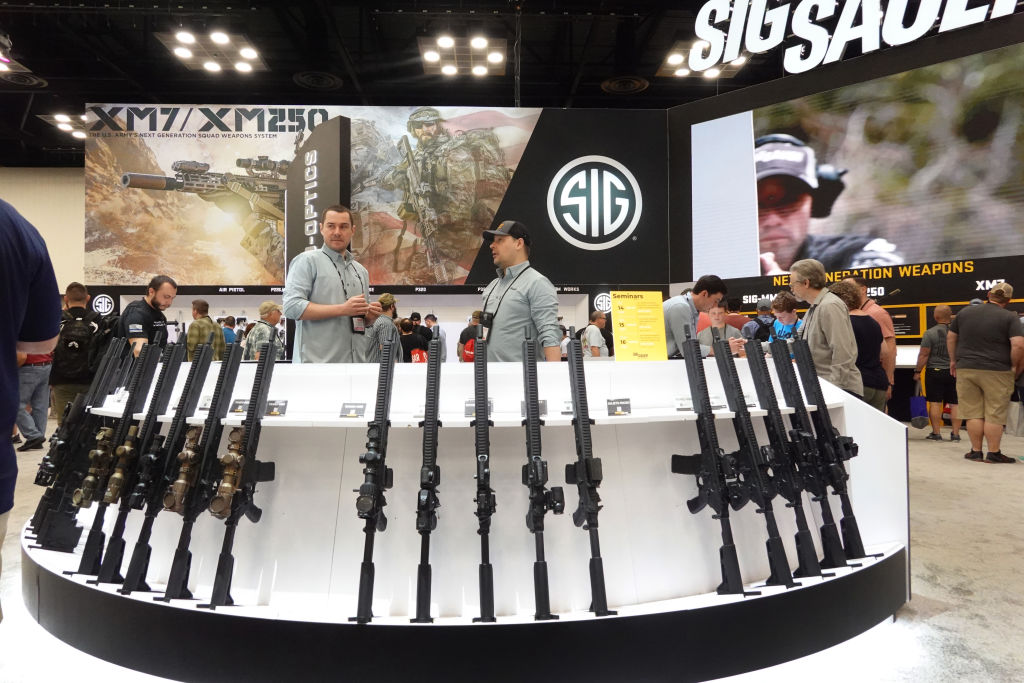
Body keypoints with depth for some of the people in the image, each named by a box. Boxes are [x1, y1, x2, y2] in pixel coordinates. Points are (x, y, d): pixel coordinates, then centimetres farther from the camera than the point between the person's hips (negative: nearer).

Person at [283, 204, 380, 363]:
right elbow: (292, 306, -13)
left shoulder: (361, 270, 20)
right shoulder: (307, 261, 0)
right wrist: (342, 309, -16)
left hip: (356, 362, 7)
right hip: (317, 361, -6)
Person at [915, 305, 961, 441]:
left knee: (935, 403, 1)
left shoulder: (930, 333, -10)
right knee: (955, 404, 8)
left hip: (935, 371, -3)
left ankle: (936, 433, 0)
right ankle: (955, 433, 8)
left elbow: (924, 355, -10)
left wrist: (918, 371, -3)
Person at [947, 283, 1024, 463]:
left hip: (965, 369, 3)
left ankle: (976, 451, 12)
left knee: (973, 413, 7)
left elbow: (950, 337, 14)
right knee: (994, 414, 3)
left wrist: (953, 360, 22)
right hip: (996, 372, -3)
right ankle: (994, 453, 6)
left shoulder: (964, 312, 8)